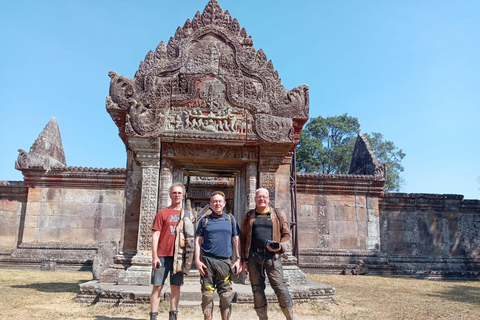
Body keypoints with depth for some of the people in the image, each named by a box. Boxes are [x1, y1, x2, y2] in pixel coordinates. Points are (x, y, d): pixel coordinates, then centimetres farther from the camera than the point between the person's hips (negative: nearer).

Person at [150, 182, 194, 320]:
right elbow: (155, 236, -2)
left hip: (179, 256, 3)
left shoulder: (186, 215, 12)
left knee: (176, 287, 7)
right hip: (163, 256, -3)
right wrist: (154, 256, -10)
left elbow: (189, 237, 15)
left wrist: (189, 257, 8)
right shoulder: (162, 213, 2)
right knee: (157, 286, 1)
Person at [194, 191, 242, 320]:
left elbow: (235, 240, 10)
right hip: (207, 261, 0)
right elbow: (198, 240, 8)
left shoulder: (230, 219, 11)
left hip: (225, 261, 1)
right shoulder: (205, 220, 9)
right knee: (207, 294, 3)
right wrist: (197, 260, -2)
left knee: (226, 295, 1)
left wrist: (238, 259, 1)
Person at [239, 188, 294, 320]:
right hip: (253, 257, 2)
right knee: (257, 289, 7)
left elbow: (286, 235, 10)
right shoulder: (249, 216, 13)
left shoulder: (278, 214, 10)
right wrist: (243, 259, 7)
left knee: (280, 287, -5)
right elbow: (243, 238, 13)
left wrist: (280, 247, -10)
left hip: (272, 256, -2)